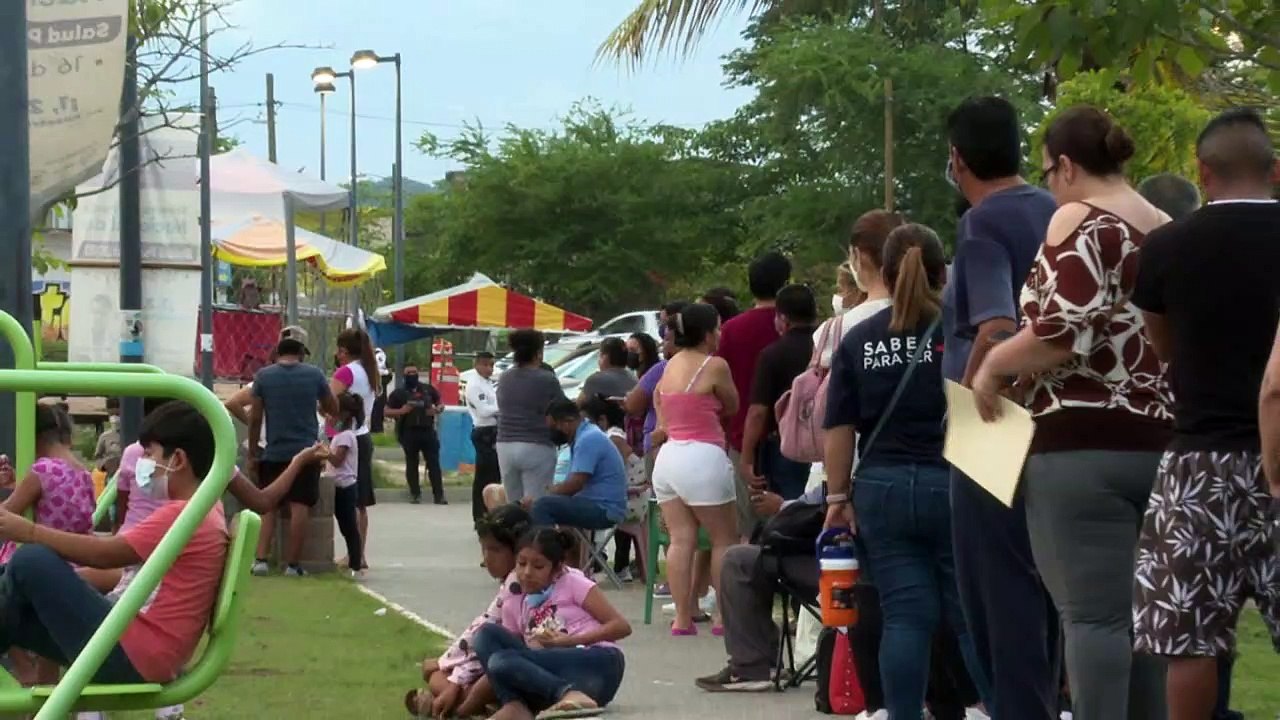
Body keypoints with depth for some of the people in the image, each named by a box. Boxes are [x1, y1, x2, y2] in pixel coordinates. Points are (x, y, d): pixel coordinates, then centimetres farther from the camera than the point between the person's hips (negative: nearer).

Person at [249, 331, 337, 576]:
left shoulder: (263, 376, 0)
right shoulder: (314, 374, 0)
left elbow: (255, 417, 0)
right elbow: (333, 409, 10)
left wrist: (252, 449, 9)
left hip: (274, 453, 1)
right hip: (305, 450, -1)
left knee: (267, 506, 10)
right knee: (299, 507, 1)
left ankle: (261, 559, 1)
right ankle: (292, 564, 0)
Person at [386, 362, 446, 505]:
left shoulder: (428, 389, 11)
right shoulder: (398, 392, 4)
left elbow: (440, 404, 18)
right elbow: (387, 411, 2)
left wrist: (437, 409, -6)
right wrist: (400, 411, -16)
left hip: (428, 430, 1)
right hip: (408, 432, -1)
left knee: (434, 463, -3)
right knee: (412, 464, 4)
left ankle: (438, 495, -4)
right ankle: (415, 494, 11)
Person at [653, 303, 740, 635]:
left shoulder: (671, 365, 13)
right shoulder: (714, 366, -8)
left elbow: (659, 399, 19)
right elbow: (732, 407, 4)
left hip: (668, 455, 7)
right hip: (703, 456, -7)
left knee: (680, 540, 4)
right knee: (724, 539, 3)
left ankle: (682, 618, 0)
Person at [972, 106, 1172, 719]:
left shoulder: (1080, 220, -6)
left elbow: (1066, 330, -18)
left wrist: (993, 365, -5)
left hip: (1083, 448, -7)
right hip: (1162, 445, 7)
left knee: (1093, 614, -8)